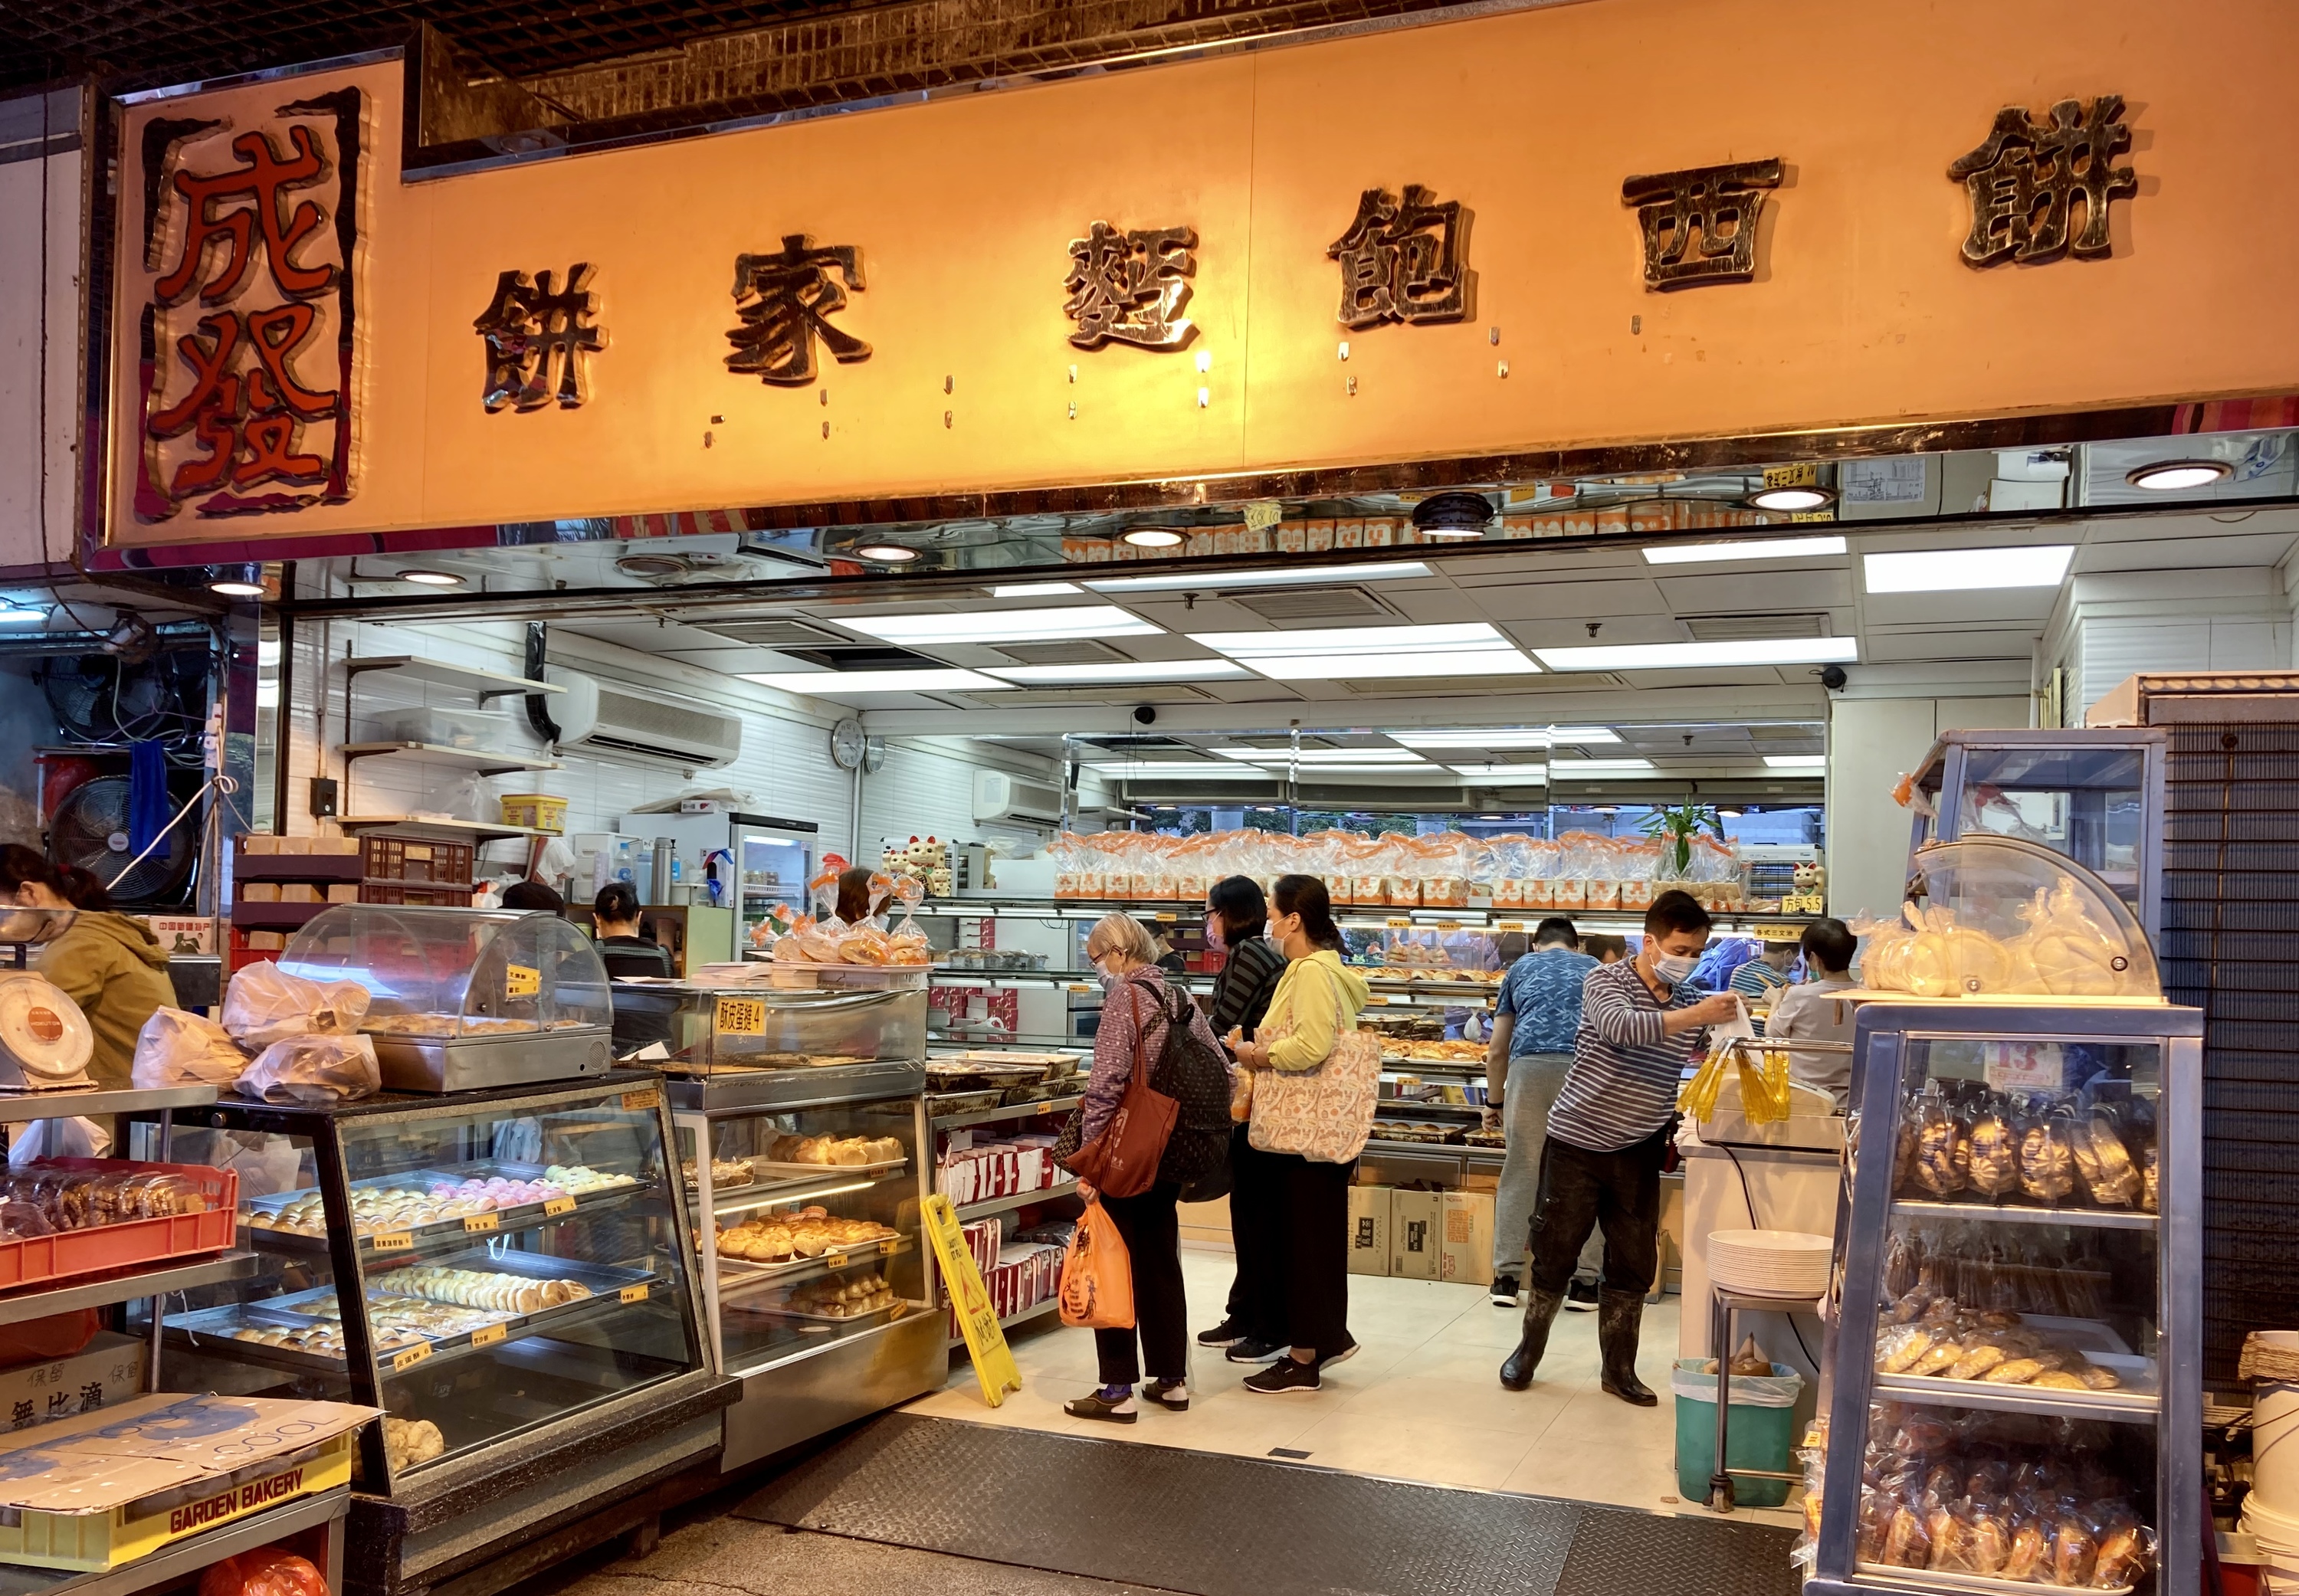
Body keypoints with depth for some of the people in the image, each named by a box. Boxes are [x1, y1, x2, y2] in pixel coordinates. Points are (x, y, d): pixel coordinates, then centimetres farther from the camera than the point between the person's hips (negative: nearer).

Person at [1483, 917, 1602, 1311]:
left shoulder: (1520, 968, 28)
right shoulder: (1594, 968, 30)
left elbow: (1496, 1051, 27)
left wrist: (1494, 1102, 39)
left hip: (1530, 1064, 0)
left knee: (1520, 1172, 7)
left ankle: (1506, 1277, 8)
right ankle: (1584, 1281, 8)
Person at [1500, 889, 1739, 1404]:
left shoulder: (1691, 999, 4)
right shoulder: (1605, 981, -11)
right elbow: (1619, 1027, -32)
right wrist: (1696, 1015, -41)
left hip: (1638, 1153, 4)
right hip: (1578, 1143, -4)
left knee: (1633, 1264, 8)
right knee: (1554, 1254, 6)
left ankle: (1619, 1369, 23)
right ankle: (1528, 1350, 25)